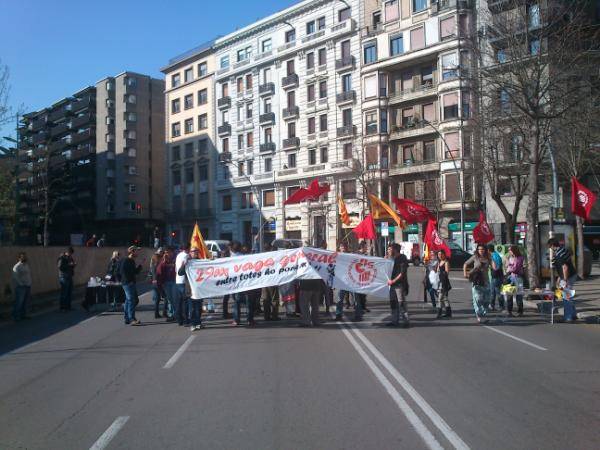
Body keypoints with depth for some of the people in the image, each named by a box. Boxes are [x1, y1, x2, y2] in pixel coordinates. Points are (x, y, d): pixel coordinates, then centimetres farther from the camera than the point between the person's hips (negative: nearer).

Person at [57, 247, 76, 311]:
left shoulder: (70, 257, 14)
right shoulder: (62, 258, -10)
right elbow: (60, 267, -20)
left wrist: (73, 265, 3)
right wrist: (69, 265, -21)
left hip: (70, 277, 8)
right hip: (64, 277, -8)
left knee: (70, 293, 10)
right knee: (64, 293, -4)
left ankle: (68, 306, 19)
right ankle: (63, 308, 3)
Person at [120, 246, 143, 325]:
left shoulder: (132, 261, 18)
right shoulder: (126, 261, -12)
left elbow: (135, 272, 21)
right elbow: (123, 272, -19)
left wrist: (140, 265, 8)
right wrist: (129, 281, -20)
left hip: (132, 283, 10)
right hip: (128, 284, -10)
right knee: (131, 301, -12)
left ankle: (127, 319, 19)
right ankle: (132, 319, -13)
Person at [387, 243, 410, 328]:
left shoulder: (402, 258, -9)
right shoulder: (392, 258, 15)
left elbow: (402, 273, -16)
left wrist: (393, 281, -17)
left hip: (400, 284, -9)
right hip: (393, 284, 9)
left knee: (402, 303, -8)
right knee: (393, 303, 10)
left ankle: (406, 321, -3)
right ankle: (395, 321, 17)